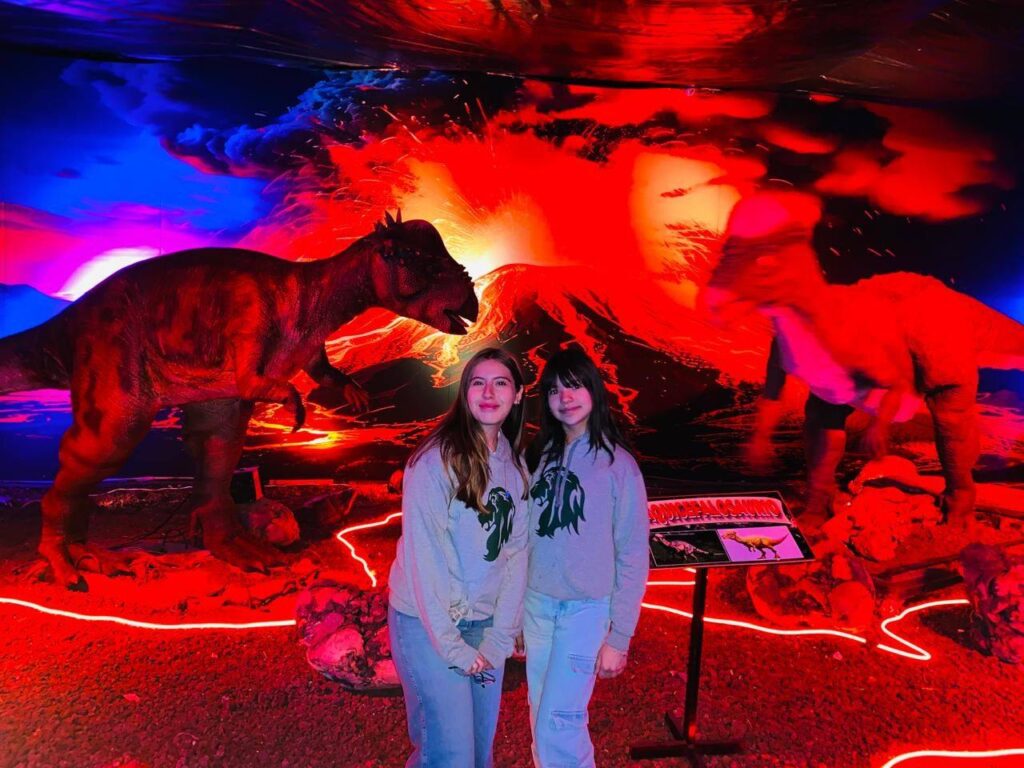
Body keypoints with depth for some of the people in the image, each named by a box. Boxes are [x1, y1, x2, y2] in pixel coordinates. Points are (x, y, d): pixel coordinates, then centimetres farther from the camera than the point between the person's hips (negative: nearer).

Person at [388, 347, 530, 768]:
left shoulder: (515, 465, 3)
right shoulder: (437, 460, -16)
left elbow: (516, 552, 1)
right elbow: (423, 557, -16)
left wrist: (499, 640, -4)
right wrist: (454, 646, -13)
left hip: (484, 625, 6)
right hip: (429, 625, -6)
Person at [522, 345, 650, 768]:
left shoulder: (617, 464, -11)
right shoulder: (539, 455, 3)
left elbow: (633, 557, -9)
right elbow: (526, 535, 7)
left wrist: (618, 637, -10)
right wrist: (516, 605, 7)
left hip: (587, 609, -5)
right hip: (537, 604, 5)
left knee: (557, 726, -3)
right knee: (542, 720, 15)